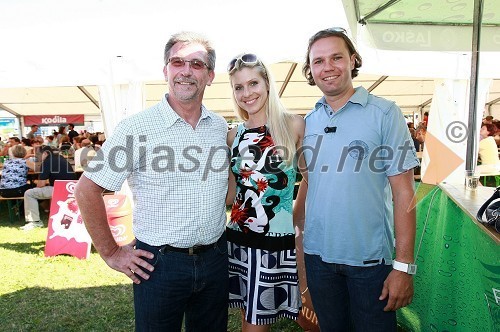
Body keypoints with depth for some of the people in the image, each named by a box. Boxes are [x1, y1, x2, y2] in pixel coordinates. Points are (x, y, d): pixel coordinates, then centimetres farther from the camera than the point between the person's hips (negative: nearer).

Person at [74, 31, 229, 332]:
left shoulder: (220, 127, 3)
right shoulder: (137, 128, -12)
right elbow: (87, 190, -9)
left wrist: (218, 229, 12)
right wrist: (111, 253, -6)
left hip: (215, 259, 5)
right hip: (159, 262, -4)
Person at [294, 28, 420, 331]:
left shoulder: (384, 113, -8)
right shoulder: (309, 121, 5)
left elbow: (403, 192, -10)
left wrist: (404, 266, -13)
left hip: (370, 259, -4)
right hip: (317, 254, 4)